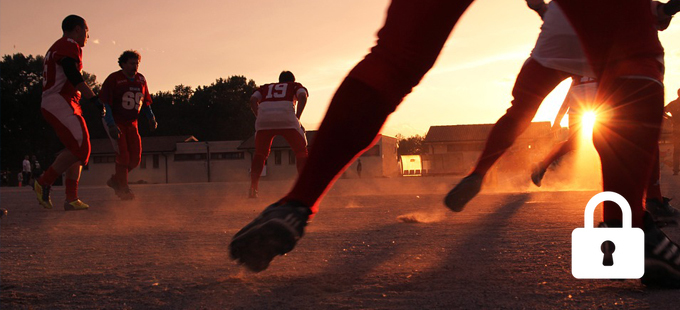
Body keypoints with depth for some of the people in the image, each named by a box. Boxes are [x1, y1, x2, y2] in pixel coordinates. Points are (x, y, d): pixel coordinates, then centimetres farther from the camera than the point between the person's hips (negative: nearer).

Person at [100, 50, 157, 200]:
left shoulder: (140, 79, 8)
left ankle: (115, 180, 22)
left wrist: (151, 118, 1)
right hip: (116, 122, -6)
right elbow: (104, 102, -13)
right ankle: (123, 188, 0)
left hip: (131, 123, 6)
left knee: (135, 158, 1)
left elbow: (145, 102, 17)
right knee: (123, 155, -12)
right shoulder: (114, 79, -10)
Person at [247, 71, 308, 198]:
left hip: (263, 119, 2)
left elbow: (253, 100, 16)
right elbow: (302, 96, 7)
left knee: (260, 154, 20)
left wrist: (261, 118, 13)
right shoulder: (296, 86, 30)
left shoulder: (265, 87, 36)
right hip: (287, 118, -2)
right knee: (301, 151, 13)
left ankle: (252, 189, 13)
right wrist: (297, 118, 5)